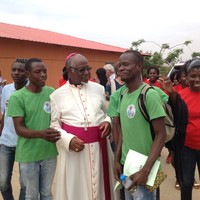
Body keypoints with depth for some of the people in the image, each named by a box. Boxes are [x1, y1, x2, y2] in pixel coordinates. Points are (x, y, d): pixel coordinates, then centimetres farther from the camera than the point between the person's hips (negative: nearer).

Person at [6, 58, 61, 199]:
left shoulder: (52, 92, -1)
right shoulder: (17, 97, -12)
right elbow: (19, 129, -15)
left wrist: (58, 132, -9)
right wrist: (40, 134, -32)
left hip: (50, 152, 3)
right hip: (28, 155, -3)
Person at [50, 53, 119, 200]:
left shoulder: (99, 88, 6)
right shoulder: (57, 95, -1)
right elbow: (54, 125, 0)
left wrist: (107, 122, -5)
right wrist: (68, 140, -16)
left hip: (99, 146, 2)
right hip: (73, 148, -2)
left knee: (101, 184, 13)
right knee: (75, 188, 9)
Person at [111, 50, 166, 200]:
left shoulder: (149, 94, -17)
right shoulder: (122, 94, 3)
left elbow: (161, 135, -17)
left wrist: (145, 170, -20)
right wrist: (117, 159, 5)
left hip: (144, 166, -6)